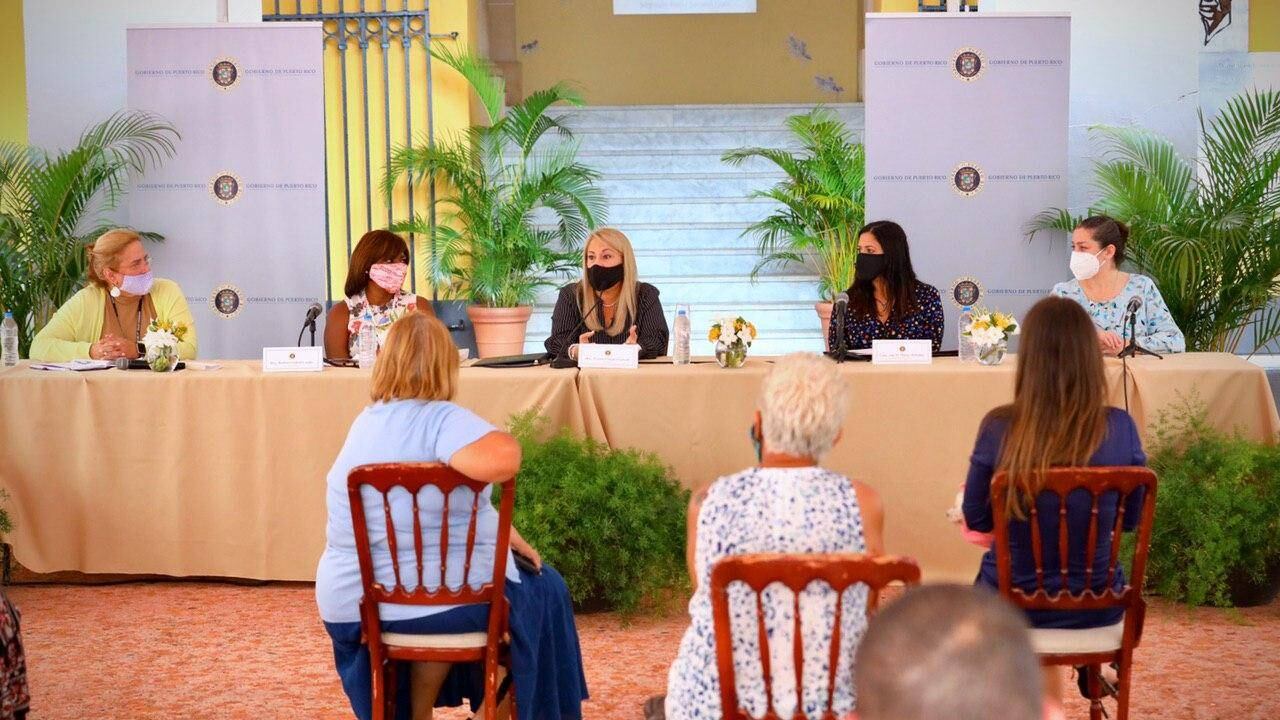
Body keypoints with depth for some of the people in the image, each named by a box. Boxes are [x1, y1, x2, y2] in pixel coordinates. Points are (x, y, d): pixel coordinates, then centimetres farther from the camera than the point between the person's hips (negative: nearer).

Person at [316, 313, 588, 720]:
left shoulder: (367, 422, 5)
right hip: (450, 600, -6)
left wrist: (502, 532, 14)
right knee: (543, 588, 24)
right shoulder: (442, 419, -18)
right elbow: (504, 458, -38)